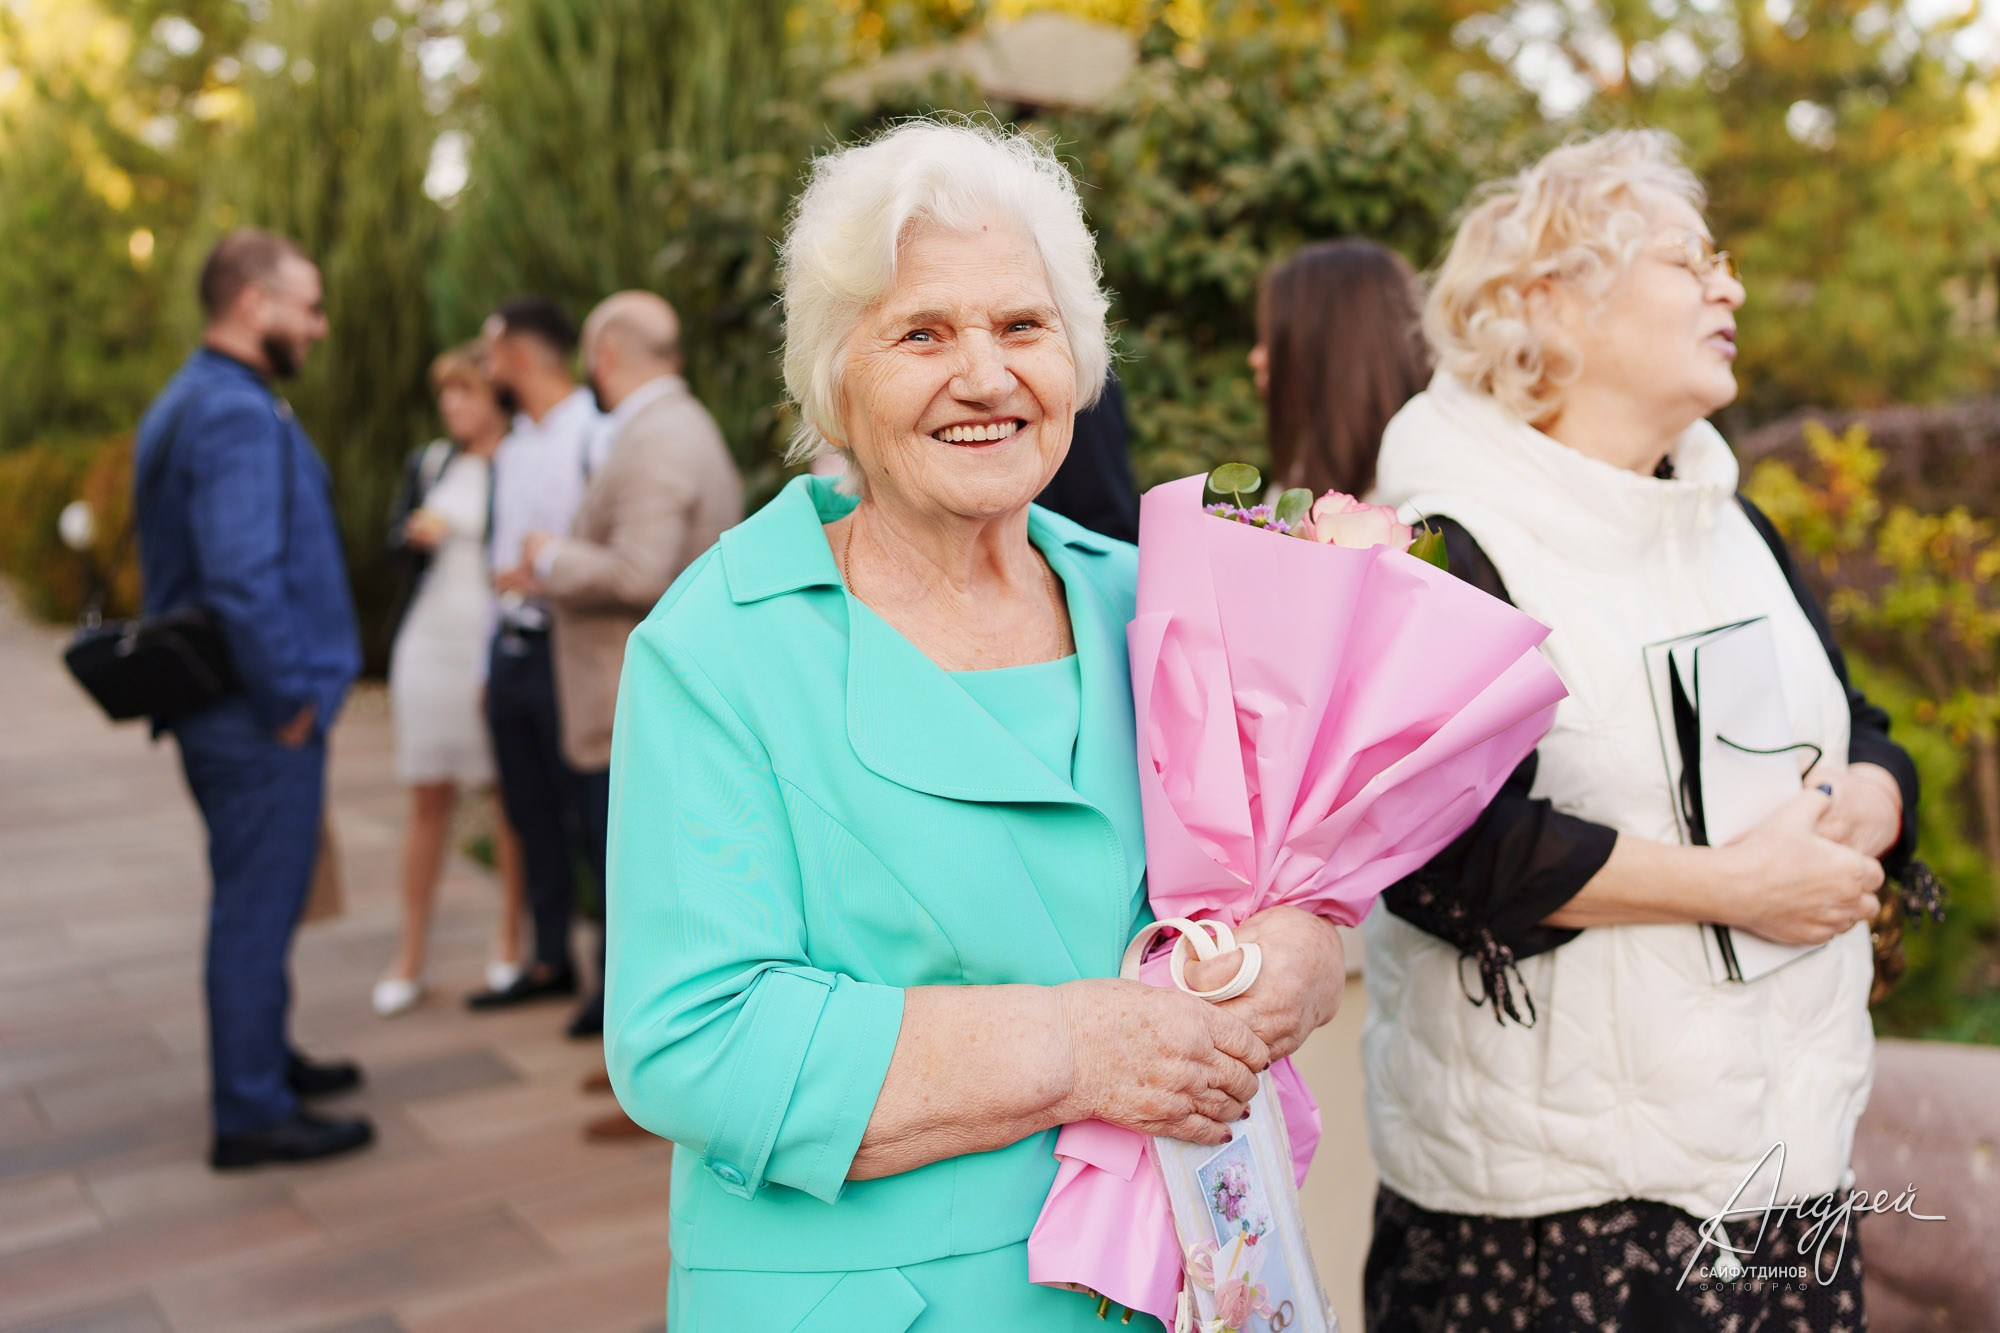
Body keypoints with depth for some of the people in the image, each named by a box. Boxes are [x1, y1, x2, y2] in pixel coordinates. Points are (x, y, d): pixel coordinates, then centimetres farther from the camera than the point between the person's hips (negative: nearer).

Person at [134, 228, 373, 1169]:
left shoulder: (183, 403, 15)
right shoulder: (239, 414, -19)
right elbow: (242, 577, -29)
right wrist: (286, 699, -19)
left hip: (219, 705, 10)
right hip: (258, 718, -10)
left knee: (256, 900, 21)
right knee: (259, 906, 0)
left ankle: (264, 1060, 36)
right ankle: (252, 1112, 11)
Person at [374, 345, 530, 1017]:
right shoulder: (427, 464, 11)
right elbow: (395, 542, 18)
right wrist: (413, 533, -5)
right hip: (430, 641, 4)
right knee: (429, 802, 7)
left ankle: (510, 942, 18)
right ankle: (410, 957, 14)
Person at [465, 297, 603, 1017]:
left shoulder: (595, 435, -11)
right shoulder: (510, 450, 16)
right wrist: (489, 666, 19)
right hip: (510, 650, 8)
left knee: (584, 816, -2)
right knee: (530, 816, 14)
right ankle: (550, 961, 26)